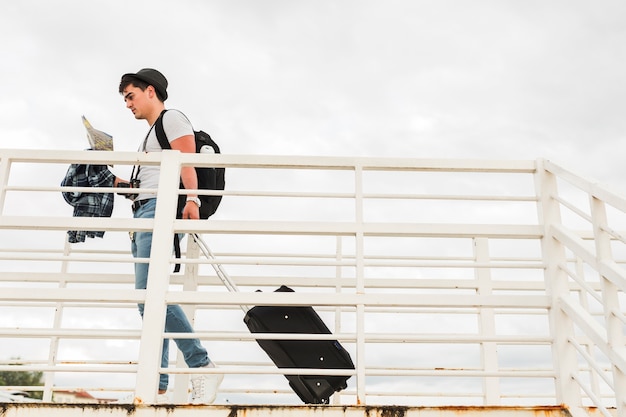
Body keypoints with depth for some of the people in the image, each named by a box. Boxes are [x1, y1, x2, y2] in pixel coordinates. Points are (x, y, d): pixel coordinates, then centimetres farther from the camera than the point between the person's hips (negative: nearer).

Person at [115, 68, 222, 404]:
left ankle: (202, 367, -18)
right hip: (144, 213, 10)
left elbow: (187, 163, -12)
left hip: (160, 209, -10)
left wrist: (191, 200, -26)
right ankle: (157, 388, -2)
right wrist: (118, 184, 23)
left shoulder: (172, 118, 5)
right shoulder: (151, 135, 33)